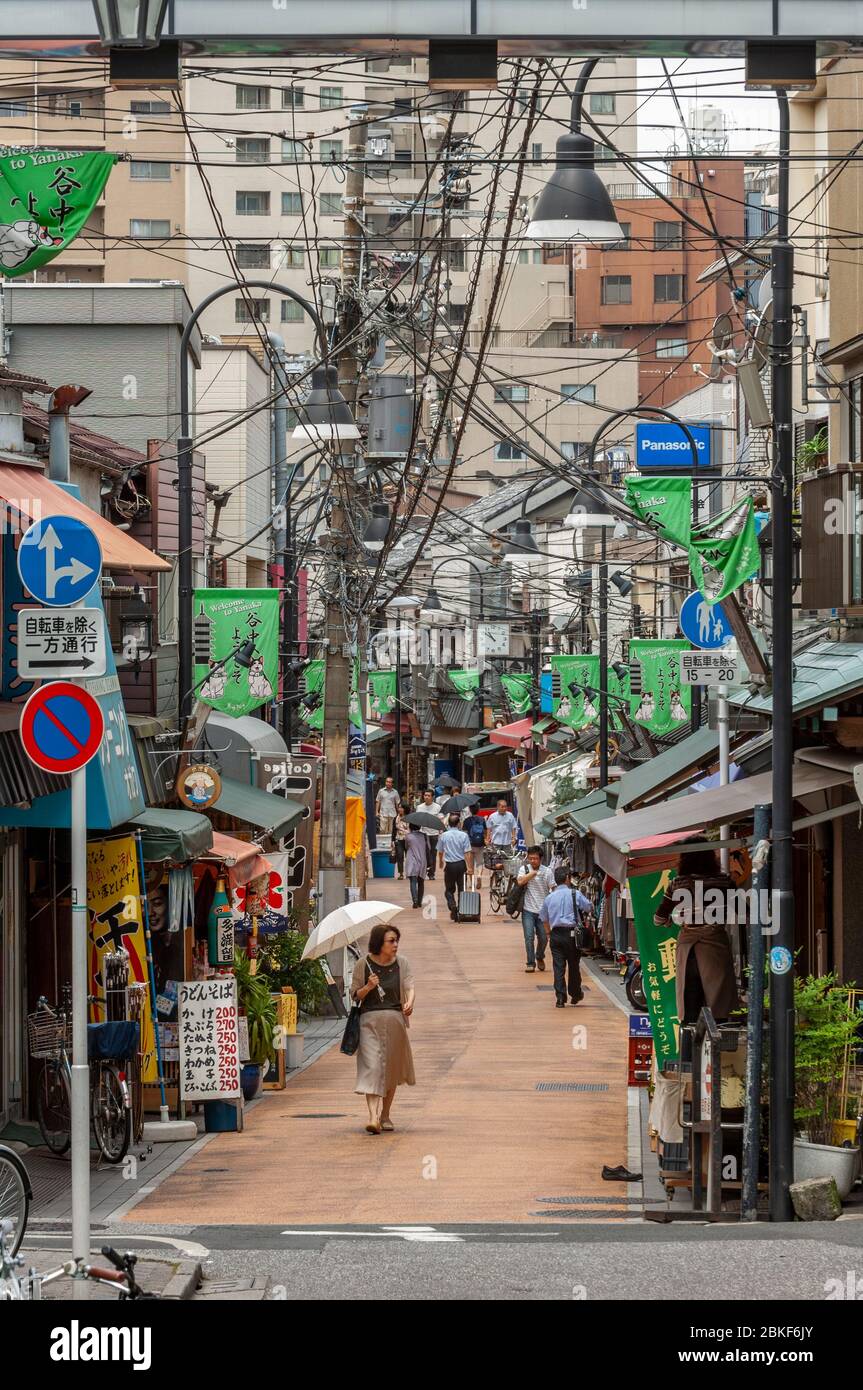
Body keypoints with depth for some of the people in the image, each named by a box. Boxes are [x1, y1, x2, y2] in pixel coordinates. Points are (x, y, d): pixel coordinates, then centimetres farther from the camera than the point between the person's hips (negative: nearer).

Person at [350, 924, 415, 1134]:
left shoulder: (401, 964, 5)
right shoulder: (363, 965, 0)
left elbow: (409, 986, -7)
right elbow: (355, 995, 4)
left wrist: (409, 1003, -28)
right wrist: (368, 987, -16)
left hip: (395, 1020, 3)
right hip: (370, 1020, -3)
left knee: (391, 1069, 10)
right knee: (372, 1066, -14)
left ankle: (385, 1115, 26)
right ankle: (373, 1117, -24)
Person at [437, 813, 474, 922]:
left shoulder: (444, 836, -4)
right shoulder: (463, 835, -7)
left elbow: (440, 852, 8)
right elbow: (467, 853, -8)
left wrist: (441, 862, 26)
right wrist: (470, 867, -3)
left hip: (449, 865, 0)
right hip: (461, 864, 0)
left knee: (449, 889, 9)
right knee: (461, 889, 11)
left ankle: (452, 905, -17)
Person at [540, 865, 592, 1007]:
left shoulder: (549, 897, 7)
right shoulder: (575, 894, -5)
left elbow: (544, 917, 16)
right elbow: (588, 908, 3)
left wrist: (548, 932, 28)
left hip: (555, 935, 2)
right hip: (571, 933, -2)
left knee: (558, 966, 1)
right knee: (573, 965, 12)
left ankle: (560, 998, -6)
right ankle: (575, 994, 26)